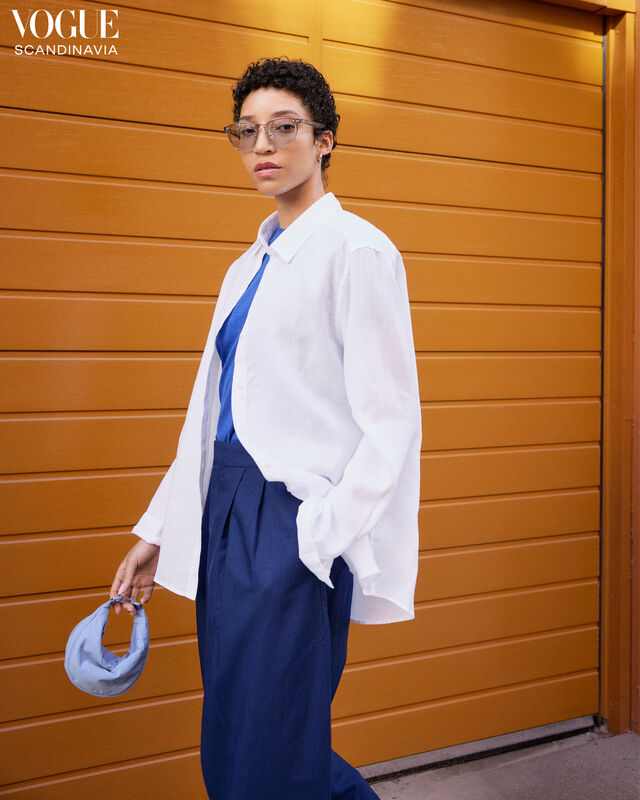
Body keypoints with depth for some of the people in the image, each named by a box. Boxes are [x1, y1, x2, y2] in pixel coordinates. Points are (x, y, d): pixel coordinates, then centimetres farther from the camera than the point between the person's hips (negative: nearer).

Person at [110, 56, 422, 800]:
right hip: (225, 509, 8)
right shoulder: (248, 267, 17)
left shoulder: (357, 250, -6)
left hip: (295, 521, -8)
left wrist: (317, 538, -16)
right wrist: (158, 531, 16)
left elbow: (389, 424, -11)